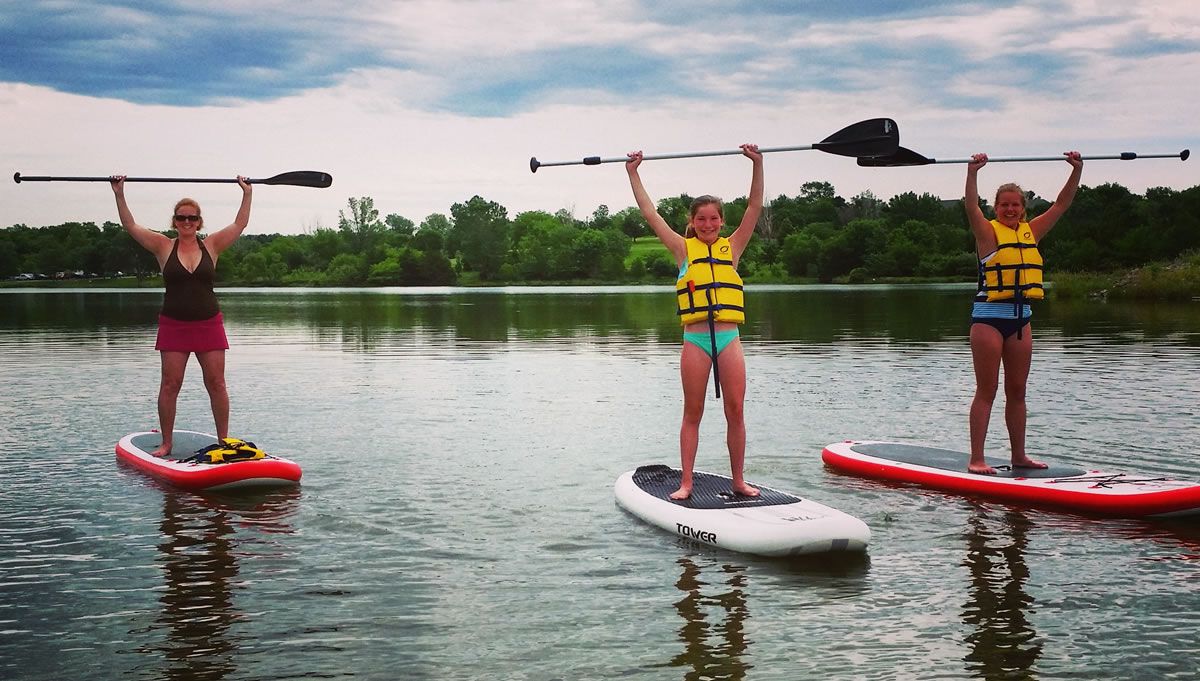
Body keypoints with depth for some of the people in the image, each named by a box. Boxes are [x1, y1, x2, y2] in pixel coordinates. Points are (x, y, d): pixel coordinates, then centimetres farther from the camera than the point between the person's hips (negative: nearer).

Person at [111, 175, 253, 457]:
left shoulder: (211, 245, 6)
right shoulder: (164, 247, 5)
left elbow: (240, 224, 5)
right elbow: (131, 226, 1)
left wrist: (247, 194, 2)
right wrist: (119, 195, -5)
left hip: (209, 325, 1)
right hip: (173, 325, -1)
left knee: (216, 384, 1)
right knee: (169, 385, -1)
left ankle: (224, 441, 9)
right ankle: (166, 442, 6)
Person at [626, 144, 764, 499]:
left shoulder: (732, 247, 10)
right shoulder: (683, 249, 6)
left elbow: (755, 206, 7)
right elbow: (649, 212, 7)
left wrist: (757, 164, 2)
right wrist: (633, 174, 7)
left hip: (729, 339, 1)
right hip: (695, 340, -1)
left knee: (736, 412, 3)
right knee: (692, 414, 4)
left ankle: (738, 480, 12)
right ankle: (686, 482, 9)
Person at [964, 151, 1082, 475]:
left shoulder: (1031, 231, 11)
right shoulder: (988, 232, -5)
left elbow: (1061, 204, 12)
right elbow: (972, 208, -22)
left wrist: (1077, 170, 4)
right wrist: (972, 172, -35)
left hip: (1021, 318, 6)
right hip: (989, 316, -6)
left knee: (1017, 391, 11)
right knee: (986, 391, -4)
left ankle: (1019, 455, 19)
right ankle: (976, 459, -1)